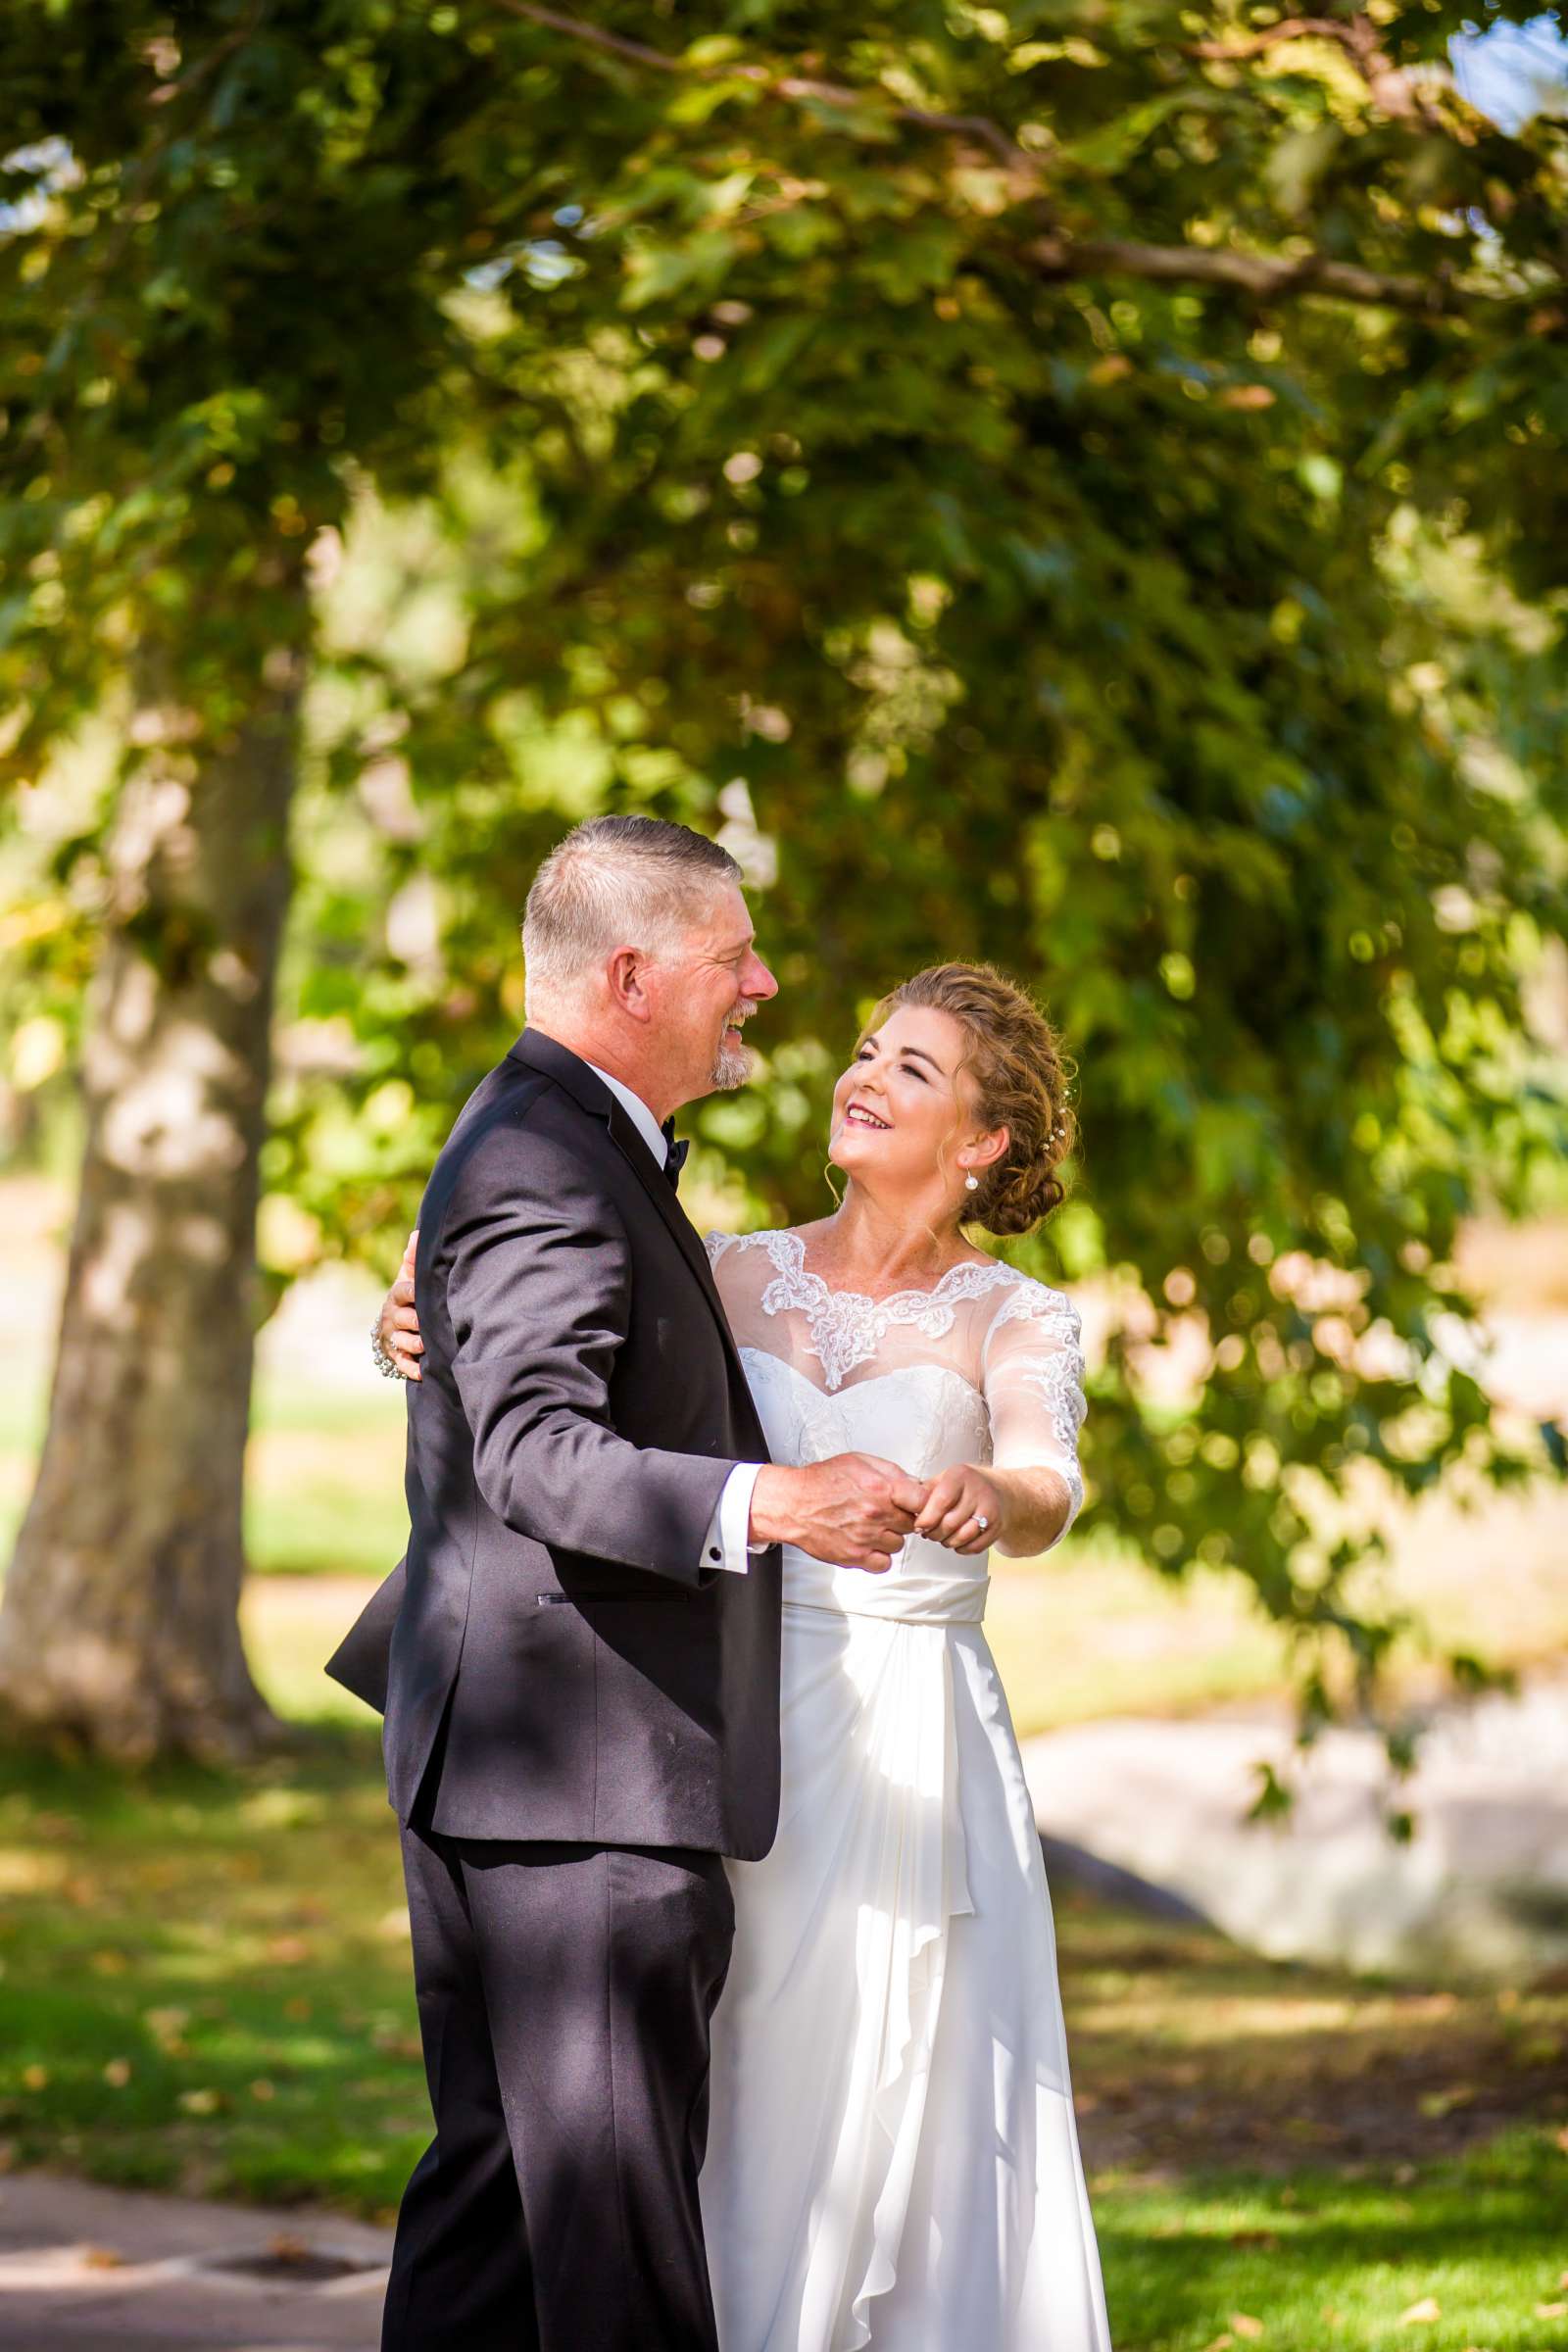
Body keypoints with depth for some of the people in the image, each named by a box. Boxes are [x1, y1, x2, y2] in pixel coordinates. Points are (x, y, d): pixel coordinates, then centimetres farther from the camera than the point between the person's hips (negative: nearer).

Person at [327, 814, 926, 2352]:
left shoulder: (565, 1139, 18)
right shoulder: (547, 1168, -17)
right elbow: (538, 1452, -29)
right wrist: (769, 1505, -41)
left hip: (481, 1764, 11)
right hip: (587, 1776, -11)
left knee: (498, 2173, 12)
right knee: (615, 2210, -8)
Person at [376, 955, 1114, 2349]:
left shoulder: (1015, 1322, 2)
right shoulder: (730, 1277, 9)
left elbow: (1049, 1486, -16)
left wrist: (988, 1495, -40)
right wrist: (426, 1339, -14)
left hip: (912, 1755, -2)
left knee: (906, 2119, -3)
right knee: (735, 2115, 3)